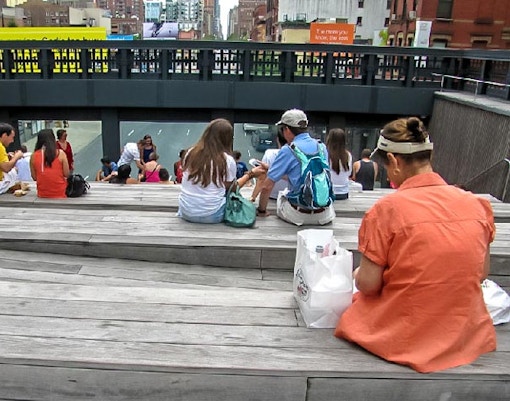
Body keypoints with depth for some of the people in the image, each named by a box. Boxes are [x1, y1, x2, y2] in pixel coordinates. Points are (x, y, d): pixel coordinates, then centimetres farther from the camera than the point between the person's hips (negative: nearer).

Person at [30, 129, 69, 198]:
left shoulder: (34, 156, -1)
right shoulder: (60, 153, -7)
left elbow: (34, 177, 6)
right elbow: (66, 174, -4)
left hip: (42, 194, 2)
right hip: (59, 194, -2)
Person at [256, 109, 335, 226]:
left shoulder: (288, 151, -11)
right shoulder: (322, 147, 6)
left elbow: (267, 186, -11)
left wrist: (261, 211, 6)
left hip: (299, 215, -4)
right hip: (324, 216, 4)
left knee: (281, 196, 27)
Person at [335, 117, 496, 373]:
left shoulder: (387, 209, -18)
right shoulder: (477, 204, -4)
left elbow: (368, 284, -15)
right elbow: (482, 272, 7)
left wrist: (359, 275, 7)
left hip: (403, 337, -6)